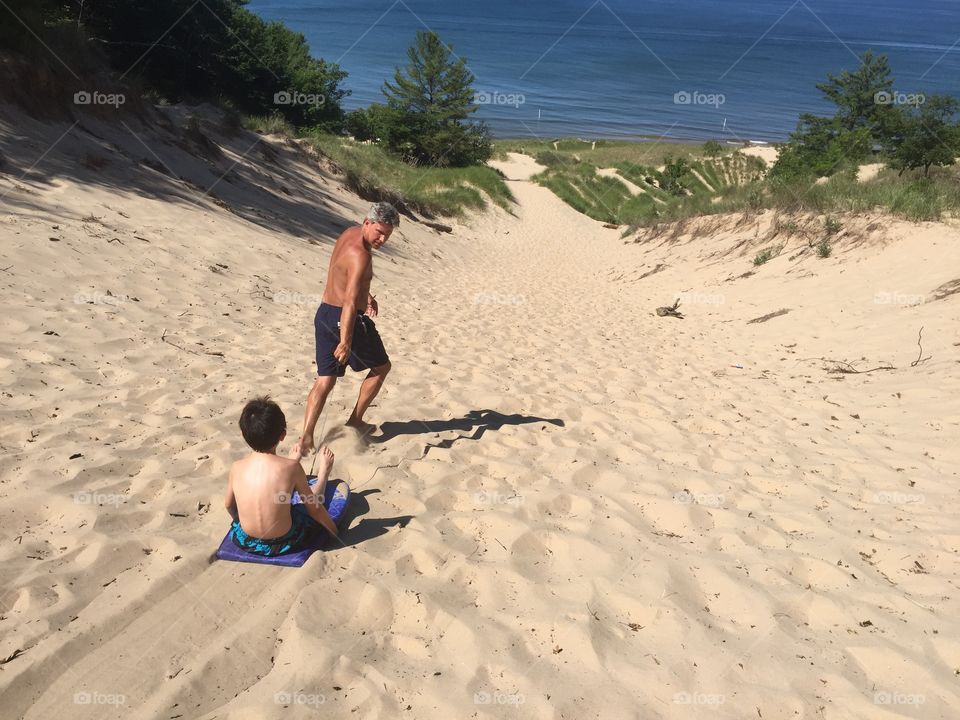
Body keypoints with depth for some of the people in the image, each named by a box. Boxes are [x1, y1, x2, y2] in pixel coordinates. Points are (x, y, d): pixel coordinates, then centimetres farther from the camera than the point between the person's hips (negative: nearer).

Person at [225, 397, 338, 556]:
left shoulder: (237, 467, -12)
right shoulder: (291, 467, -21)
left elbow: (228, 505, 7)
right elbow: (314, 508, -8)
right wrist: (335, 531, 9)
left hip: (245, 542, 4)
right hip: (283, 544, -3)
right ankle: (323, 473, 47)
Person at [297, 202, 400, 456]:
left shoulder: (351, 233, 7)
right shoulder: (361, 255, -24)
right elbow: (350, 302, -32)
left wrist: (366, 295, 19)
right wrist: (345, 341, -37)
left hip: (324, 314, 8)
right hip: (345, 319, -8)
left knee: (325, 380, 8)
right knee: (381, 367, 15)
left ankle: (306, 437, 0)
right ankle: (355, 419, 22)